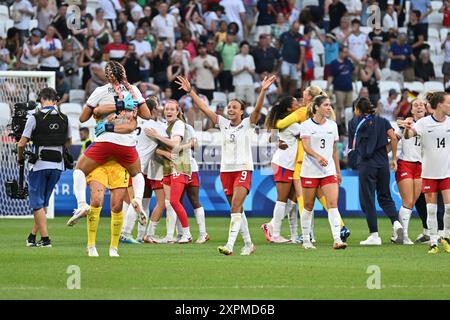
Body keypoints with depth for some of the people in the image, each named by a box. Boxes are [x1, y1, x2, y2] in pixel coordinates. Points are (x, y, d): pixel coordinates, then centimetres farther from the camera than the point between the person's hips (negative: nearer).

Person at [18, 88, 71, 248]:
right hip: (58, 165, 5)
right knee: (43, 201, 16)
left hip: (40, 165, -5)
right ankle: (33, 236, 20)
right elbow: (68, 142, 17)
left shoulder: (35, 118, -10)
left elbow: (22, 143, -9)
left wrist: (20, 157, 9)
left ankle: (45, 238, -5)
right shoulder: (64, 118, 4)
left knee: (37, 202, 3)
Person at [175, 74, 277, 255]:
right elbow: (203, 108, 6)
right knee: (237, 209, 10)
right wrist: (190, 91, -1)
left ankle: (230, 244, -27)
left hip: (243, 169, -5)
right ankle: (248, 244, 21)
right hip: (226, 170, 5)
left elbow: (257, 108, -17)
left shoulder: (247, 124, -1)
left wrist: (263, 91, -32)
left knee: (235, 207, -18)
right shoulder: (223, 124, 9)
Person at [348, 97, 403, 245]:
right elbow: (393, 138, -2)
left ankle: (374, 235, -3)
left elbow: (352, 146, 15)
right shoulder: (382, 121, 11)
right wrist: (394, 158, 5)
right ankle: (396, 222, -10)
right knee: (385, 197, 15)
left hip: (366, 165, -3)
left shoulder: (354, 122, 6)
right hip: (383, 163, 3)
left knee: (367, 200, 1)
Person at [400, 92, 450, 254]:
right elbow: (408, 135, -22)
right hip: (429, 172, -2)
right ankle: (433, 242, 9)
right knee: (431, 209, 1)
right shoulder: (424, 122, -9)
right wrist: (408, 128, -43)